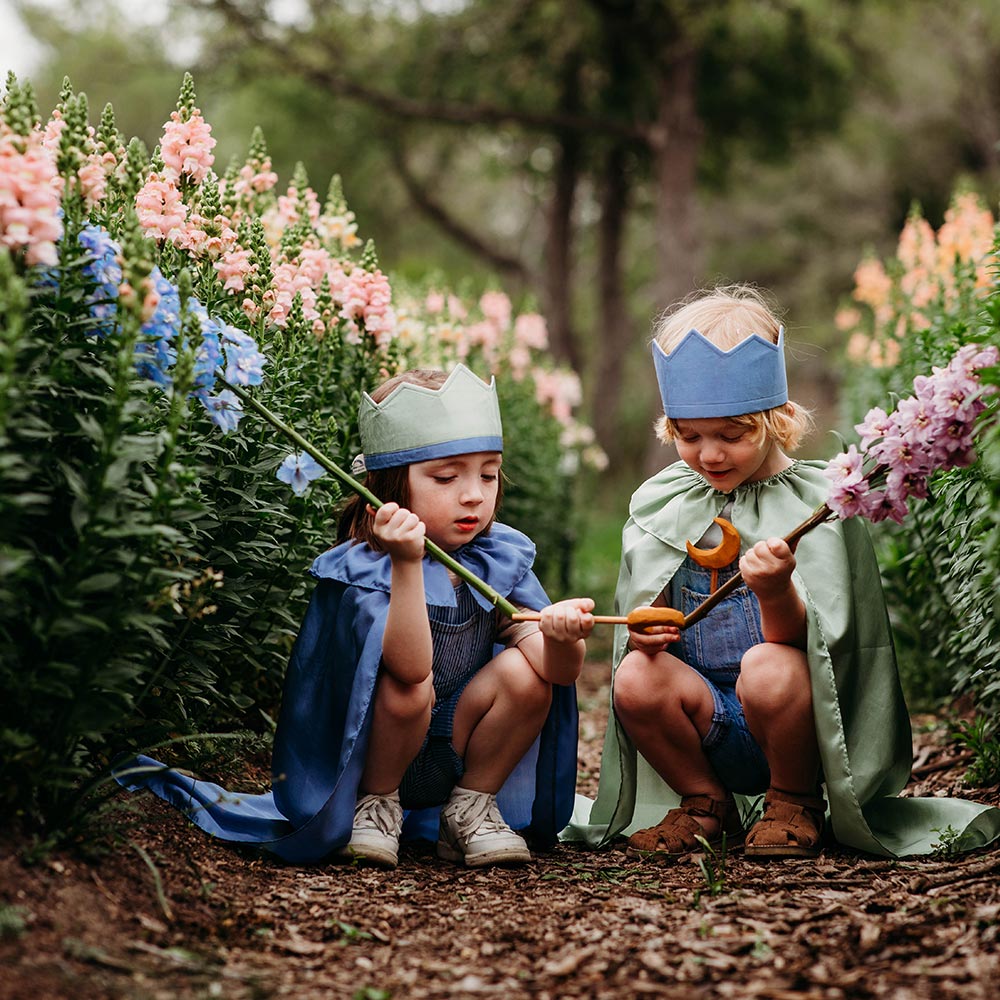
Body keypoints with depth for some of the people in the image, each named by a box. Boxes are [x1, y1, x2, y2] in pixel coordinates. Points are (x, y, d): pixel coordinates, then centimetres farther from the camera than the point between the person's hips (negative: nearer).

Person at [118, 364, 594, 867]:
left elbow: (562, 672, -12)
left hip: (460, 755, 4)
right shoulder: (363, 568, -20)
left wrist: (560, 634, -35)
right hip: (374, 755, -4)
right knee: (407, 688, -33)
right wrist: (407, 564, -44)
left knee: (525, 670, -19)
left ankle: (471, 805, -1)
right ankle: (376, 806, -5)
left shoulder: (500, 558, -6)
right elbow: (410, 667, -36)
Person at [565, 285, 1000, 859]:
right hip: (703, 715, 4)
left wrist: (777, 593, -37)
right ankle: (704, 803, 3)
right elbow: (649, 613, 11)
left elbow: (796, 638, -15)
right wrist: (645, 629, -13)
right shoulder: (660, 503, 6)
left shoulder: (815, 501, -8)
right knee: (636, 679, -24)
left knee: (770, 668, -34)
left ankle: (796, 803, -4)